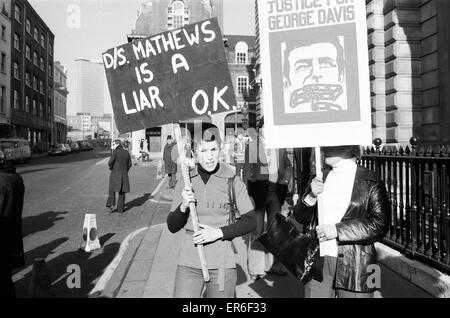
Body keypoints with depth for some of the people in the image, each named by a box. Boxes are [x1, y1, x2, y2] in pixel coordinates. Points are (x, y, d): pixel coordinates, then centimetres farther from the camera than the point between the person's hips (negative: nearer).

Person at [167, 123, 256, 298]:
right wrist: (183, 206, -13)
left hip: (222, 263, -1)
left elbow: (251, 221, -2)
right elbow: (172, 226, 6)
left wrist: (219, 232, -13)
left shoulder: (233, 182, -5)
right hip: (189, 263, 1)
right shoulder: (184, 183, 1)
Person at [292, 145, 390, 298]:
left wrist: (338, 230, -20)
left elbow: (380, 225, -14)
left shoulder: (370, 182, -6)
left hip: (355, 268, -3)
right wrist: (311, 196, -12)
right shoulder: (320, 176, 7)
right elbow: (301, 217, 7)